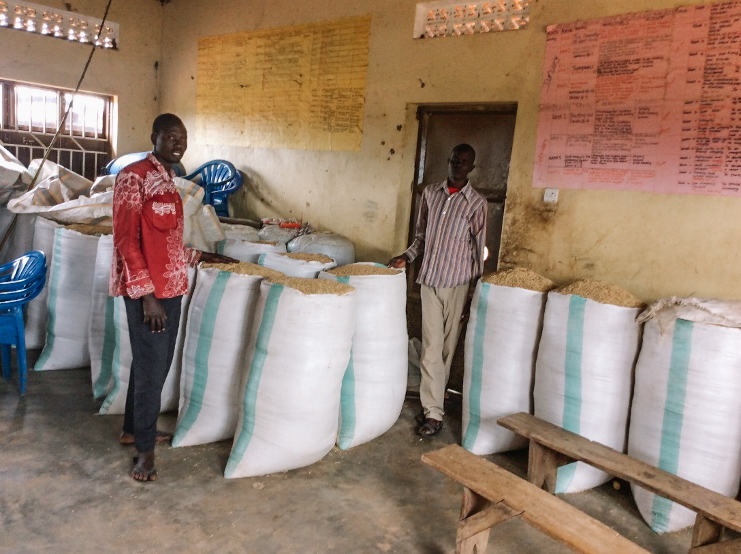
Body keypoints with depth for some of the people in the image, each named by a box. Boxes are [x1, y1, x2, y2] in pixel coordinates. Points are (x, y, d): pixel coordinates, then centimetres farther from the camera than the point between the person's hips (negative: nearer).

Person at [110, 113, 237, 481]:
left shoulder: (167, 180, 14)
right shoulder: (134, 177, -12)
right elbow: (126, 241, -17)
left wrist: (204, 257, 20)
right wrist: (147, 295, -20)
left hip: (170, 287, 9)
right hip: (146, 291, -9)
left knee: (155, 364, 17)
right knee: (151, 368, -1)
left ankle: (134, 429, 34)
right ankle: (145, 447, 15)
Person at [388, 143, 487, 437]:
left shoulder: (477, 203, -3)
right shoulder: (430, 193, 7)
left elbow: (479, 250, -1)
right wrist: (407, 256, -1)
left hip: (457, 282, -2)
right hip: (429, 278, 2)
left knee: (448, 345, 6)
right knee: (431, 346, 0)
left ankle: (432, 400, 22)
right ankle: (433, 412, 7)